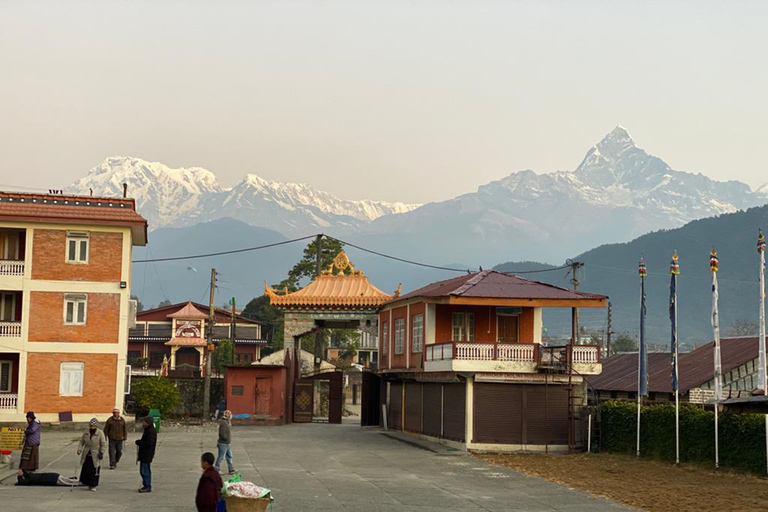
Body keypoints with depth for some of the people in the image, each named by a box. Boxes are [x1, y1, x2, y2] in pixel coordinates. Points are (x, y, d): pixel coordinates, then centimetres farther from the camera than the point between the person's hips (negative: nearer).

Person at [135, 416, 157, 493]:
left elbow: (149, 443, -24)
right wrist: (139, 442, 5)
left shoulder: (151, 431, -17)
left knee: (145, 471, -8)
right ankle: (146, 486, 22)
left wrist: (139, 442, -14)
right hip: (144, 454, 11)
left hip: (147, 455, -11)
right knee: (142, 471, 15)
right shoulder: (147, 430, 17)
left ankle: (147, 487, -4)